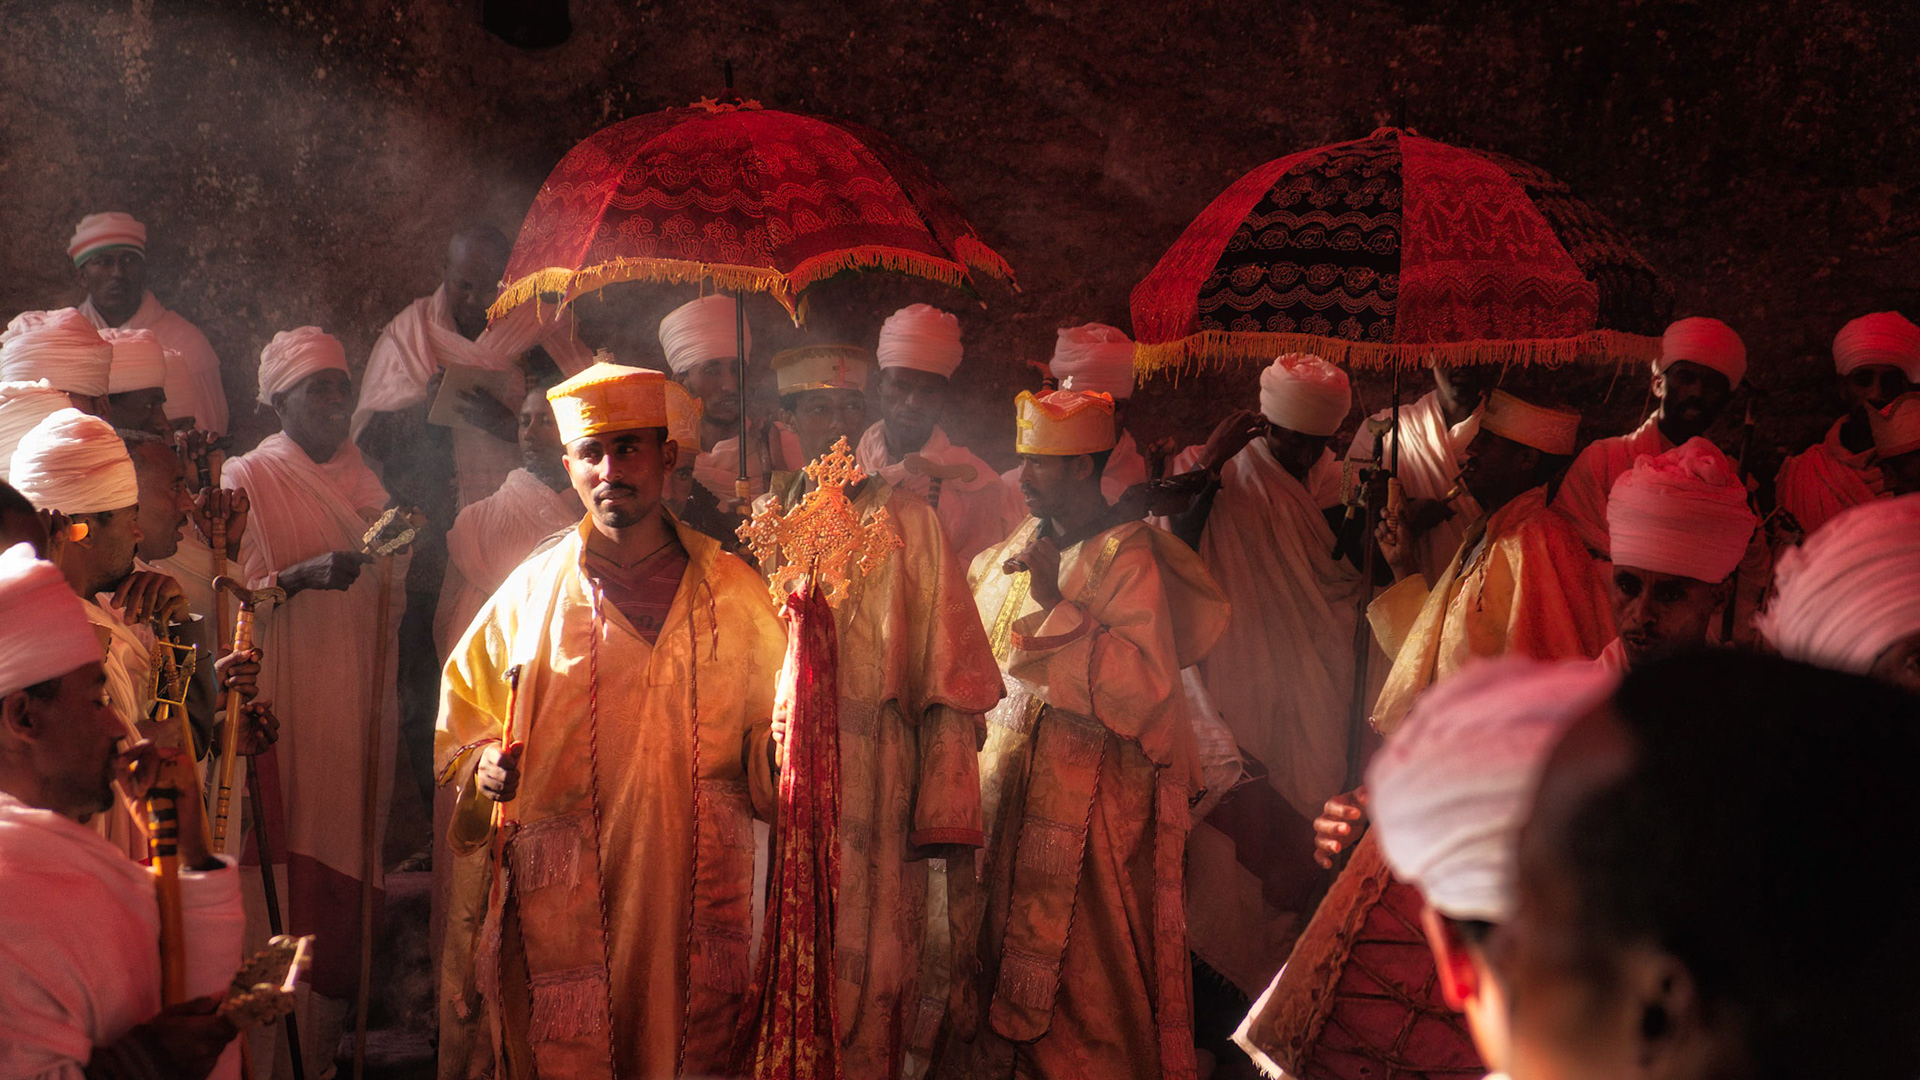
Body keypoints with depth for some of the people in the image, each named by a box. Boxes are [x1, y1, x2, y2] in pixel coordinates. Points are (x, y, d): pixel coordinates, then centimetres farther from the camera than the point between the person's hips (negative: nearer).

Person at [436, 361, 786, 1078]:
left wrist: (777, 752, -10)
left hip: (697, 886, 1)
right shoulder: (528, 593, 7)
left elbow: (771, 723, 11)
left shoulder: (736, 593, 8)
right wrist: (484, 765, -7)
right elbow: (462, 711, 12)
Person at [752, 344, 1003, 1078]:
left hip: (875, 791, -2)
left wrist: (946, 818, -6)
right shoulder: (762, 525, 13)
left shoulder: (908, 527, 7)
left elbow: (949, 682, 2)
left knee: (866, 980, -3)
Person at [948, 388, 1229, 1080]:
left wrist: (1058, 603, -22)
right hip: (1005, 785, 7)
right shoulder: (1014, 551, 13)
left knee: (1079, 980, -2)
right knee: (999, 964, 9)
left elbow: (1144, 688, -23)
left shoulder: (1126, 557, -10)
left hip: (1085, 807, -7)